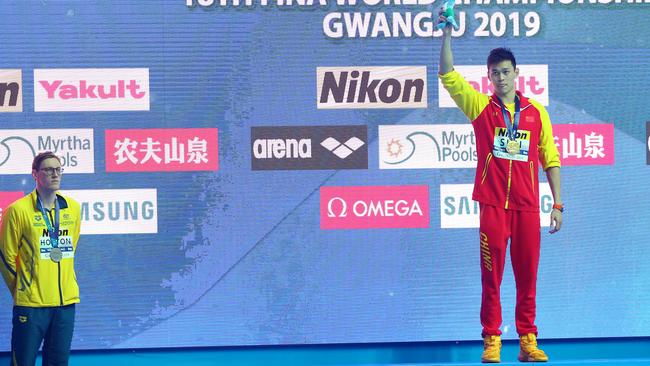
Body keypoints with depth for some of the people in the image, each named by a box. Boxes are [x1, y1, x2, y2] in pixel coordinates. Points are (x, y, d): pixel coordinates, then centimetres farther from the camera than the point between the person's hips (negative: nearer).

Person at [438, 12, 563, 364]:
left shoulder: (536, 112, 8)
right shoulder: (480, 106, 6)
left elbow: (550, 159, 10)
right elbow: (447, 74, -2)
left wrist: (558, 204, 5)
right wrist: (447, 34, -13)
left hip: (527, 206, 1)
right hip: (492, 204, -1)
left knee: (528, 276, 3)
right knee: (491, 276, -1)